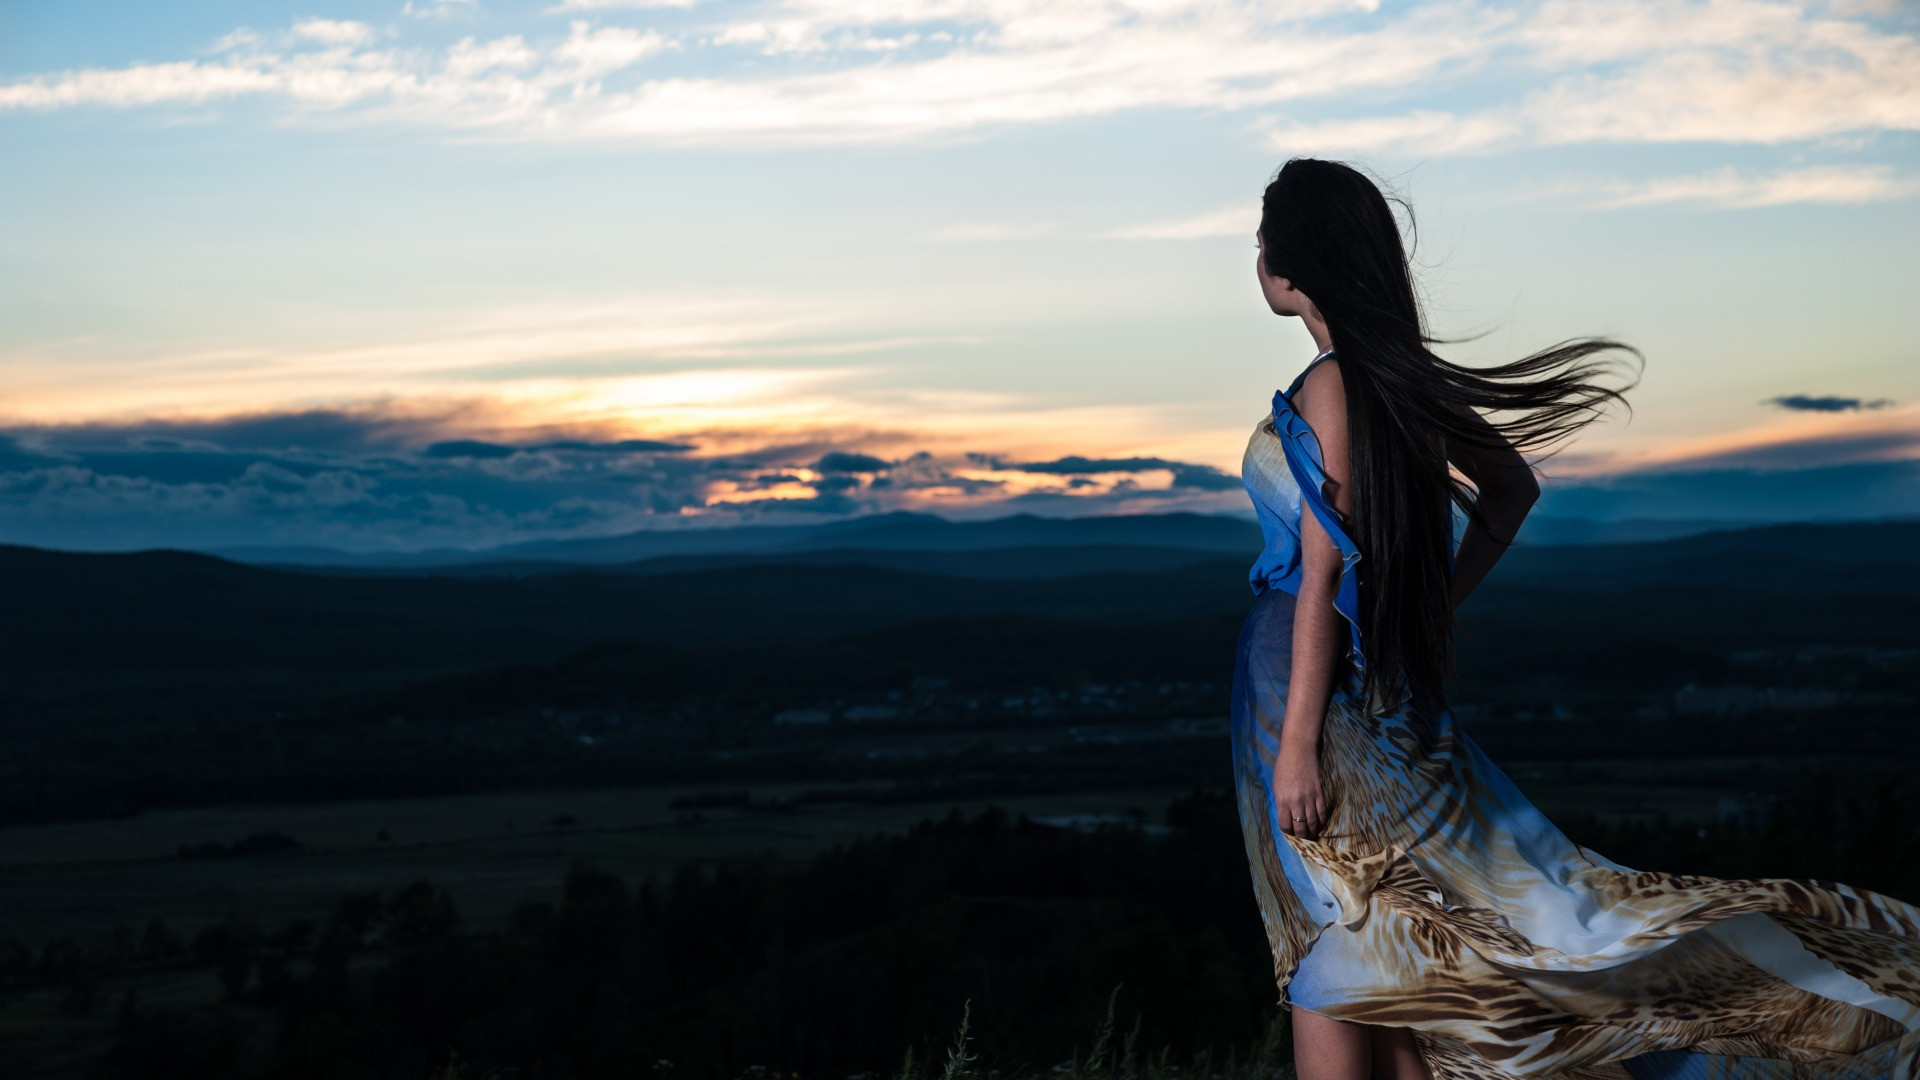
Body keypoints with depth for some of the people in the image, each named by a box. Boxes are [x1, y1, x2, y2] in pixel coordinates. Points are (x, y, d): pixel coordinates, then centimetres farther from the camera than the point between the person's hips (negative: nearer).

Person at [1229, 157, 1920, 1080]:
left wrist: (1297, 745, -19)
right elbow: (1511, 488, 21)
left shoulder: (1332, 387, -16)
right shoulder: (1399, 377, 10)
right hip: (1388, 685, 9)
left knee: (1322, 965, -4)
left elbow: (1324, 576, -19)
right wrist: (1434, 608, 20)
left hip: (1324, 693, -9)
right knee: (1379, 956, 12)